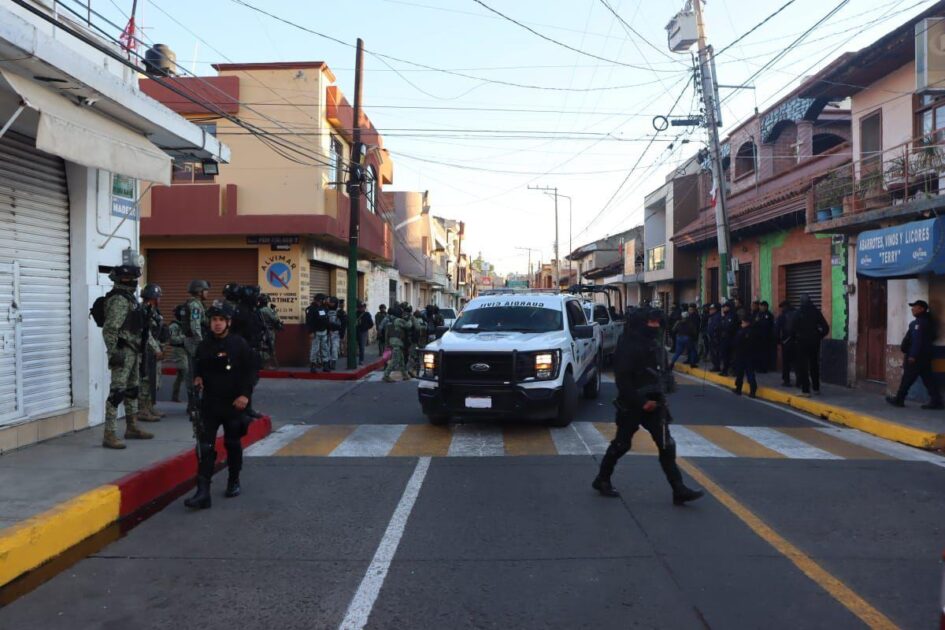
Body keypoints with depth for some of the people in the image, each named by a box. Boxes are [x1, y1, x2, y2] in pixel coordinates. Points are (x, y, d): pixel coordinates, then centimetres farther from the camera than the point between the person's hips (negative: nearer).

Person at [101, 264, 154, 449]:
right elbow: (110, 329, -22)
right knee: (117, 392, -10)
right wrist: (113, 353, -24)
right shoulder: (119, 300, -16)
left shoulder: (129, 297, 15)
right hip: (123, 352, -10)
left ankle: (132, 428, 29)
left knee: (132, 390, 17)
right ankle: (109, 435, -9)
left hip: (133, 352, 10)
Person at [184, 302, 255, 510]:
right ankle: (203, 493, -6)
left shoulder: (240, 344, -6)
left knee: (232, 444, 13)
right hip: (209, 403, 2)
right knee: (205, 447, -6)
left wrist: (245, 394, -15)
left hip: (233, 404, -2)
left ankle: (234, 482, 33)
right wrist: (197, 378, -2)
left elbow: (250, 370, -5)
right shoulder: (204, 345, 5)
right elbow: (198, 367, 20)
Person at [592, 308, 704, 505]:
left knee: (666, 445, 0)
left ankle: (679, 490, 3)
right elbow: (623, 381, -21)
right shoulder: (627, 347, -17)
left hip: (651, 403, 7)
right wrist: (641, 403, -21)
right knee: (621, 444, 6)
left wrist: (658, 397, 8)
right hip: (632, 405, -7)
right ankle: (602, 480, 26)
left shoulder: (650, 344, 10)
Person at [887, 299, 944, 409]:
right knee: (928, 378, 8)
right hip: (924, 356, 10)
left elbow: (918, 340, -22)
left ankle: (899, 399, 8)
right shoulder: (926, 321, 16)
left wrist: (913, 355, -23)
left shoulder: (920, 322, -17)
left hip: (916, 356, -10)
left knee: (907, 378, -1)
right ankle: (936, 401, 5)